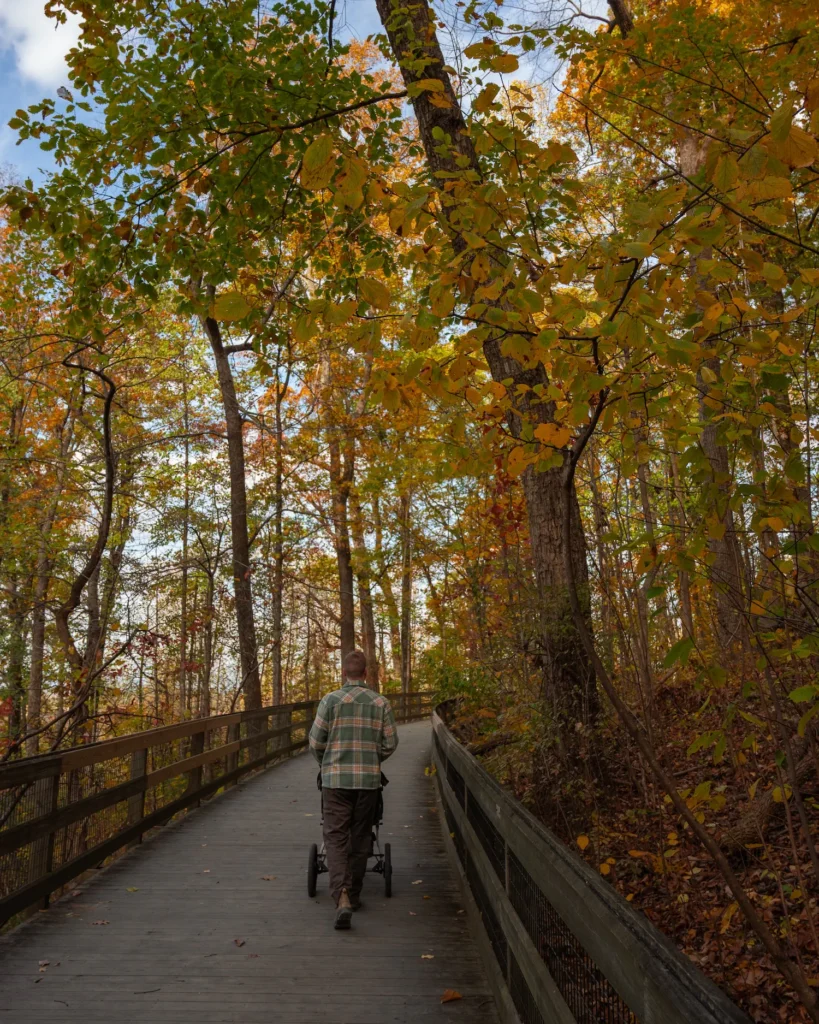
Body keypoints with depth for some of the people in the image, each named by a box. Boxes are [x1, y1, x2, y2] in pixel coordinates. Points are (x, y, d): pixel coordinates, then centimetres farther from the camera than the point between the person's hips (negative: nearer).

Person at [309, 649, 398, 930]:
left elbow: (316, 741, -4)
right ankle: (353, 894, 26)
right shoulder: (381, 702, 0)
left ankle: (342, 897, -14)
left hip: (336, 778, -2)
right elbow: (390, 743, 2)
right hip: (369, 779, 2)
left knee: (336, 838, 2)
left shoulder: (331, 700, -6)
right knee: (360, 837, 15)